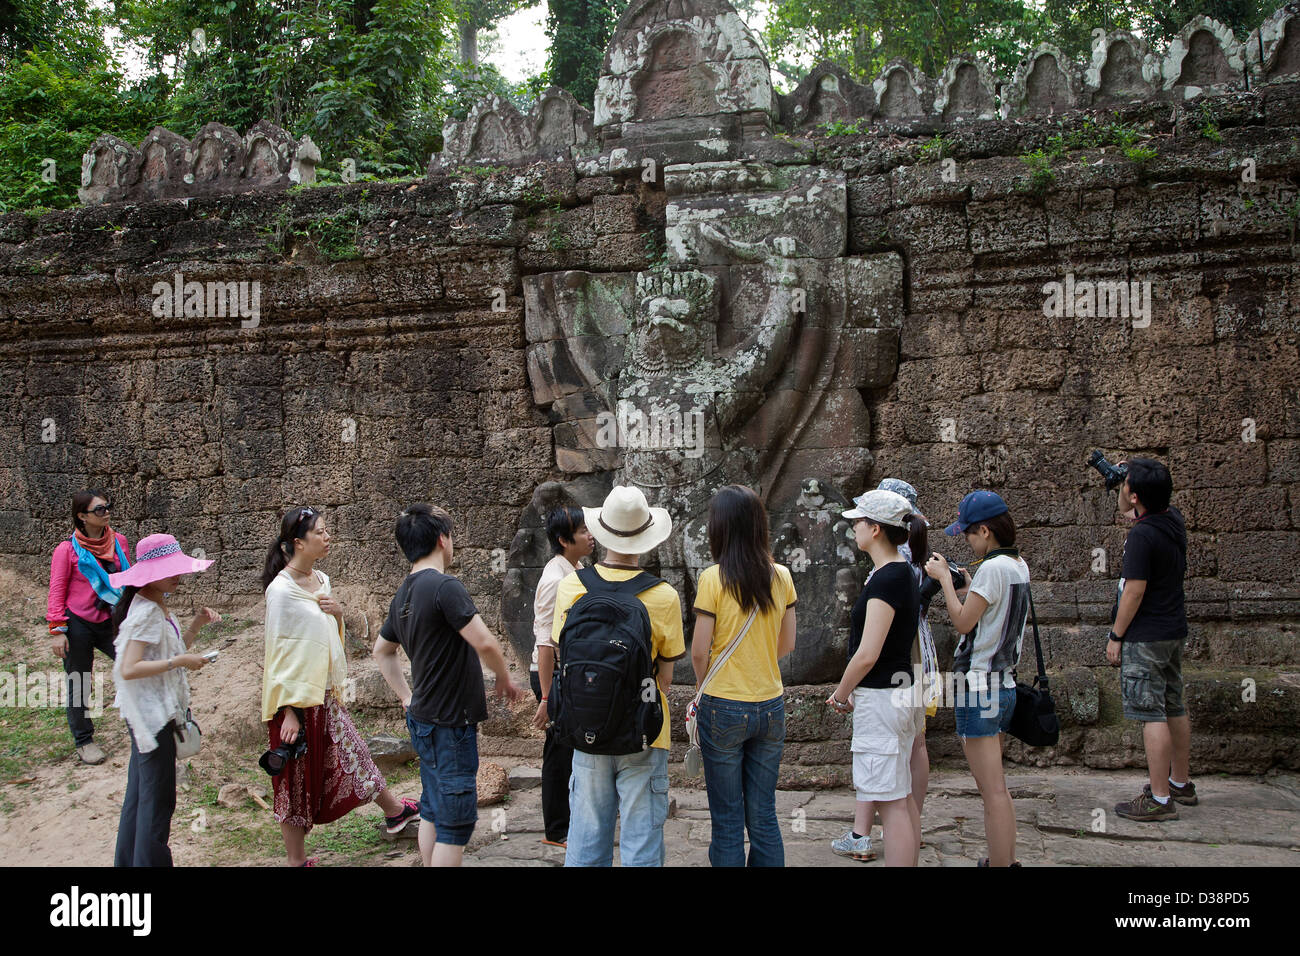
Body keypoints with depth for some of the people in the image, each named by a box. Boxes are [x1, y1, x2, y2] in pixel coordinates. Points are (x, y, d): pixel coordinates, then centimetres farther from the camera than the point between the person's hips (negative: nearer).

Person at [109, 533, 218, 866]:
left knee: (140, 792, 19)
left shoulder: (160, 608, 9)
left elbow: (171, 653, 13)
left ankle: (128, 860, 30)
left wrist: (196, 626, 2)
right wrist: (179, 661, -24)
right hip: (152, 715, -10)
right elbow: (128, 669, -26)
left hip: (155, 713, 10)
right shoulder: (146, 612, -20)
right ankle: (150, 859, 6)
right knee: (158, 798, -2)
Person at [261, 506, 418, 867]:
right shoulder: (282, 590, -18)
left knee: (353, 753, 21)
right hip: (297, 699, -8)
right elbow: (279, 652, -18)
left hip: (325, 694, 8)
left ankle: (394, 811, 39)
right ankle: (297, 861, 19)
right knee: (298, 783, 5)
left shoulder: (321, 580, 6)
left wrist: (338, 612, -4)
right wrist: (288, 712, -20)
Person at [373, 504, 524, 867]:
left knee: (433, 812, 18)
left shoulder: (403, 594, 8)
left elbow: (382, 651, 22)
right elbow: (485, 643, -25)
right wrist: (505, 680, -7)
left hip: (423, 718, 9)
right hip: (450, 723, -9)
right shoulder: (445, 586, -20)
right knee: (456, 822, -1)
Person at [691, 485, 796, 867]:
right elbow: (786, 645, 8)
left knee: (727, 820, 6)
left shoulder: (714, 578, -12)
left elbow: (699, 651, -10)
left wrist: (702, 688, 7)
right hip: (771, 706, 4)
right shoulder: (781, 577, 0)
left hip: (724, 708, -4)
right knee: (763, 815, 13)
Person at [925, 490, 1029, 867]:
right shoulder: (1019, 566, 10)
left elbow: (963, 622, -14)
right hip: (1005, 683, 10)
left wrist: (944, 578, -6)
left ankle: (1000, 864, 2)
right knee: (996, 786, 20)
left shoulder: (992, 568, -18)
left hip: (979, 685, -10)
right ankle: (1007, 858, 29)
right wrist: (966, 583, 15)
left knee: (992, 790, -4)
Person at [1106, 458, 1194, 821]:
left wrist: (1116, 635, -12)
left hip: (1146, 636, -9)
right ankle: (1181, 783, 30)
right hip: (1174, 631, 9)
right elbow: (1131, 511, 29)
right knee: (1174, 707, 17)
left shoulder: (1142, 535, -21)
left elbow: (1135, 590, -20)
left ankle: (1160, 799, -4)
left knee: (1150, 713, -6)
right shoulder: (1174, 520, 5)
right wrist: (1122, 482, 20)